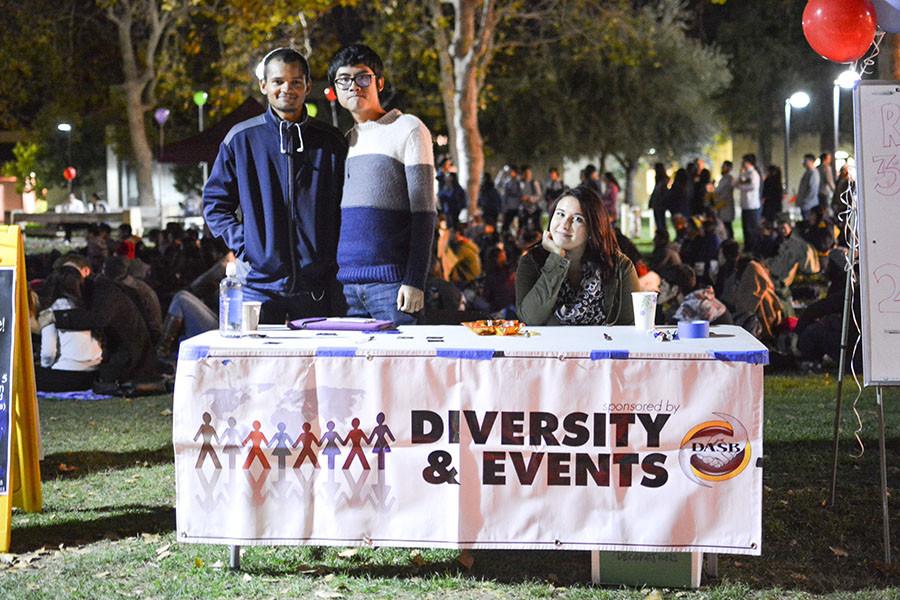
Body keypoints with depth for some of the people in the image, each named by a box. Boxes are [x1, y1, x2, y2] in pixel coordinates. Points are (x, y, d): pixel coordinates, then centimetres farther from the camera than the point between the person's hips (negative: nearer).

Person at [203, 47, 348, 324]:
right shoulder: (241, 139, 4)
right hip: (259, 285, -1)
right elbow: (215, 202, 10)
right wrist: (243, 246, -3)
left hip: (318, 288, 1)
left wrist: (337, 260, 2)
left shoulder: (331, 142, 7)